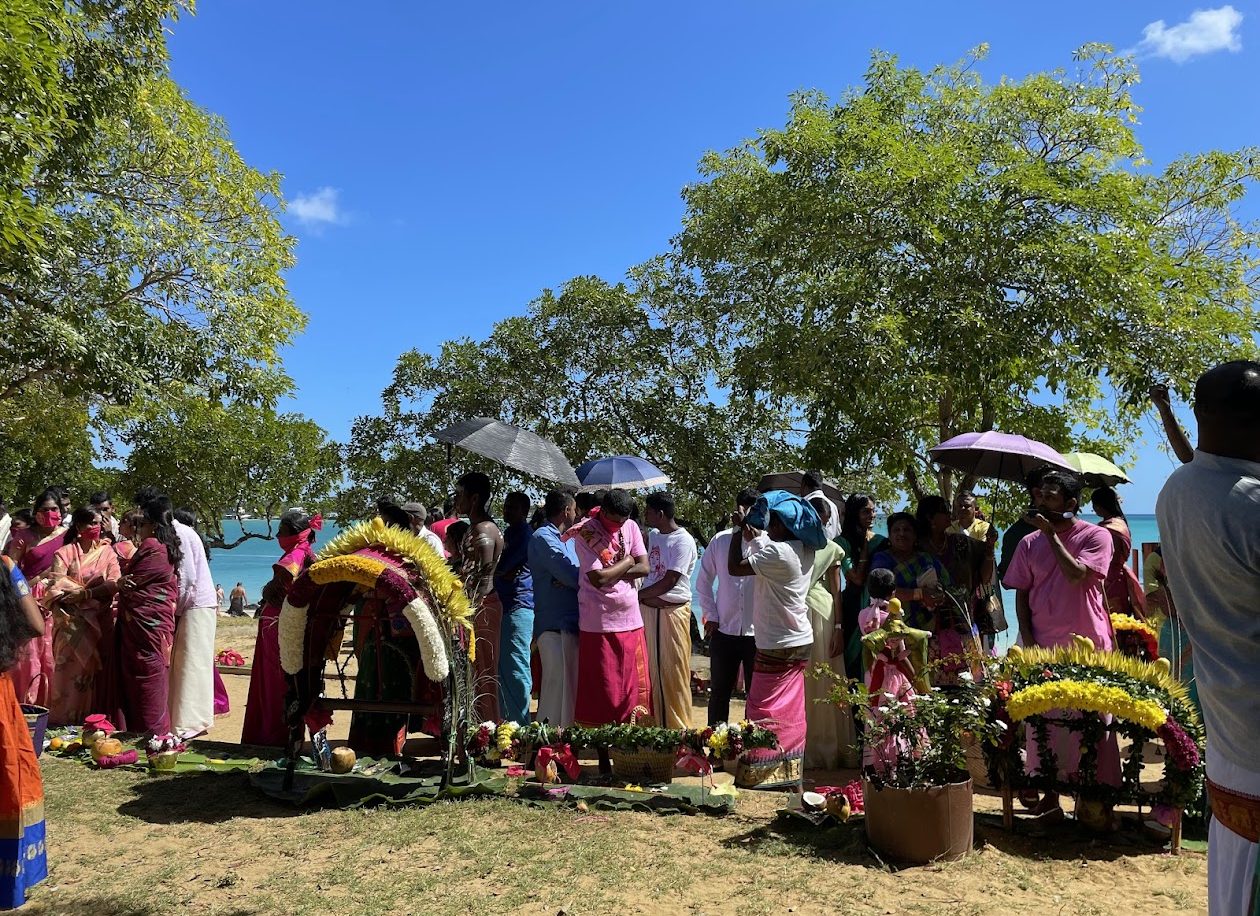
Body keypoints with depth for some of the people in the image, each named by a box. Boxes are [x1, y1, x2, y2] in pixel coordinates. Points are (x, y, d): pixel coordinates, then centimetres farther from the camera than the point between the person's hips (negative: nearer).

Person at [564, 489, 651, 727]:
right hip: (599, 622, -5)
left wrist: (610, 573, -12)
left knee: (637, 685, 9)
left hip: (631, 619, 5)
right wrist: (626, 561, -6)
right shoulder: (585, 533, -11)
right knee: (601, 689, 2)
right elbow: (597, 578, -20)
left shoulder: (631, 527, 6)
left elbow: (644, 568, 0)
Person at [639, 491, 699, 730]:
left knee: (673, 673, 0)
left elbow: (670, 581, -16)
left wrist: (639, 594, -10)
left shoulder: (683, 541, -12)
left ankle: (678, 727, 10)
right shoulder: (652, 536, 12)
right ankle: (654, 724, 22)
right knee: (650, 669, 10)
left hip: (673, 610, -7)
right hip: (648, 609, 7)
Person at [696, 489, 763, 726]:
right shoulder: (720, 540, 1)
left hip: (757, 633, -2)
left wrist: (753, 537, -27)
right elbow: (703, 581, 9)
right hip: (724, 631, 2)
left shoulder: (768, 542, -5)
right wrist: (710, 615, 2)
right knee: (719, 693, 14)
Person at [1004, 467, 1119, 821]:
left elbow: (1077, 575, -20)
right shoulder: (1029, 544, 6)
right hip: (1042, 646, 3)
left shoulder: (1096, 536, -5)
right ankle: (1050, 794, 20)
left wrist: (1052, 535, -16)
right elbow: (1021, 593, 7)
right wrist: (1027, 637, -2)